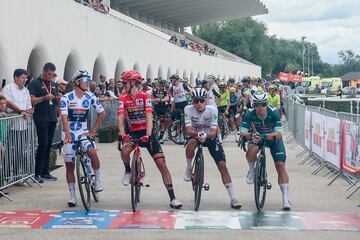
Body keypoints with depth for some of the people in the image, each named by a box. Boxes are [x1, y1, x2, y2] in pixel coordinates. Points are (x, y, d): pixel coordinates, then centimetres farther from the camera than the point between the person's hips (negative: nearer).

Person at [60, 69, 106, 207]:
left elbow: (102, 113, 6)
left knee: (92, 153, -26)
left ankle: (98, 180, -4)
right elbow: (64, 117, -22)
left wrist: (93, 131, 0)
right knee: (69, 165, 0)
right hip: (69, 135, -1)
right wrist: (67, 135, -36)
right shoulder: (66, 98, -12)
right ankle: (72, 196, 10)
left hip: (83, 133, 1)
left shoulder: (90, 97, -3)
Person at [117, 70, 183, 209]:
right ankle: (128, 171, 0)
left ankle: (172, 198, -6)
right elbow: (121, 118, -16)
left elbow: (149, 116, -19)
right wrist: (123, 134, -34)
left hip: (147, 132, -1)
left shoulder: (145, 97, -8)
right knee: (125, 149, -33)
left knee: (161, 163, -9)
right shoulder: (123, 99, -3)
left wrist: (148, 135, -35)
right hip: (133, 132, 1)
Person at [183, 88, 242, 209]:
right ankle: (188, 168, -9)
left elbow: (213, 132, -25)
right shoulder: (188, 109, -20)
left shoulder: (212, 110, -21)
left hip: (210, 137, 0)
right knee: (191, 143, -38)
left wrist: (205, 135, -46)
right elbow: (188, 131, -25)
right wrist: (198, 134, -46)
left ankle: (233, 198, -10)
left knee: (222, 165, -13)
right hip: (195, 136, 0)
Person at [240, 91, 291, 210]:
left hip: (273, 138, -1)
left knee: (280, 165, -13)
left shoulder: (274, 112, -29)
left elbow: (278, 133, -34)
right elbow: (243, 132, -27)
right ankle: (251, 170, -1)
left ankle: (285, 198, -11)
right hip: (257, 136, 1)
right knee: (251, 149, -33)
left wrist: (265, 136, -50)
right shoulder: (250, 114, -24)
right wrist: (251, 135, -48)